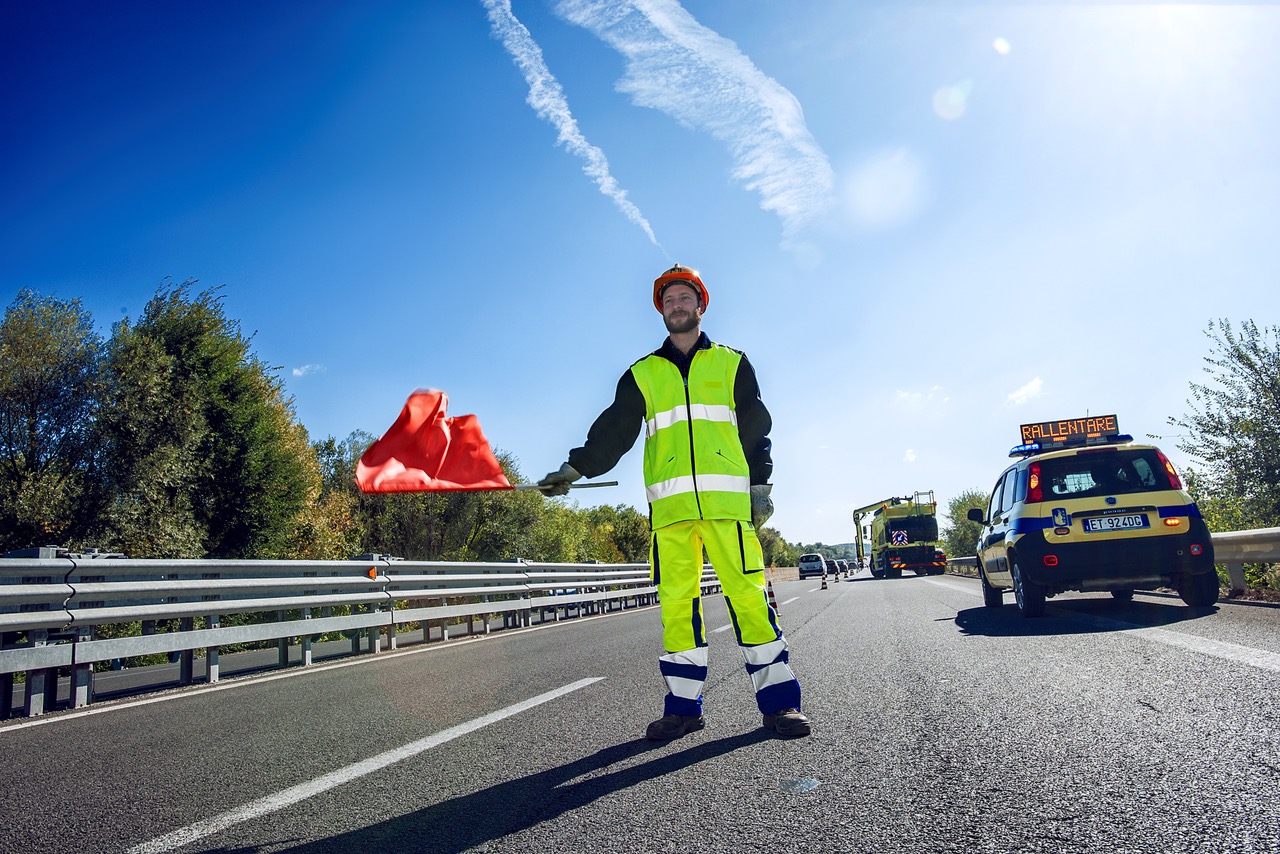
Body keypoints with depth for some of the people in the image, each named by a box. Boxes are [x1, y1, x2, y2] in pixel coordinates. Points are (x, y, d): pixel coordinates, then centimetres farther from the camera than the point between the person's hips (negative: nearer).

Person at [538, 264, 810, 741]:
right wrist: (575, 468, -3)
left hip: (727, 496, -1)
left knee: (747, 594, -6)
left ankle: (778, 701, 3)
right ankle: (683, 705, 10)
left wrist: (761, 485, 4)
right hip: (670, 502, 2)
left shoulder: (731, 363, 16)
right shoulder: (642, 374, 18)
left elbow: (756, 428, 14)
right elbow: (613, 430, 10)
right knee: (676, 602, 0)